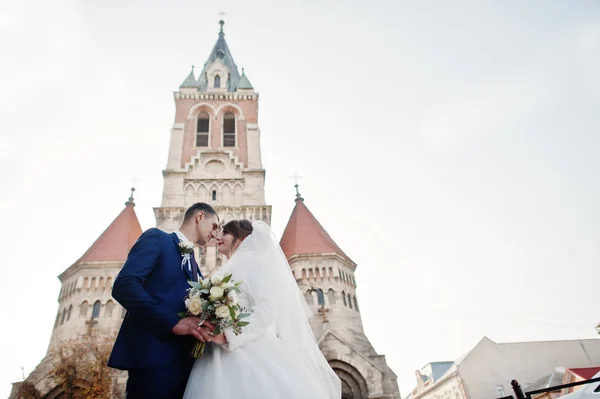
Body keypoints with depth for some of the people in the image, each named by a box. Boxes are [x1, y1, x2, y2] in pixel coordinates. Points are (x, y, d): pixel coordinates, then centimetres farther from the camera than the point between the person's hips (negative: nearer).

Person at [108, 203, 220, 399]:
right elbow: (124, 285, -15)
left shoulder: (193, 265, 24)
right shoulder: (156, 238, 0)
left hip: (183, 361, 8)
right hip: (154, 357, -7)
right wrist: (173, 322, -21)